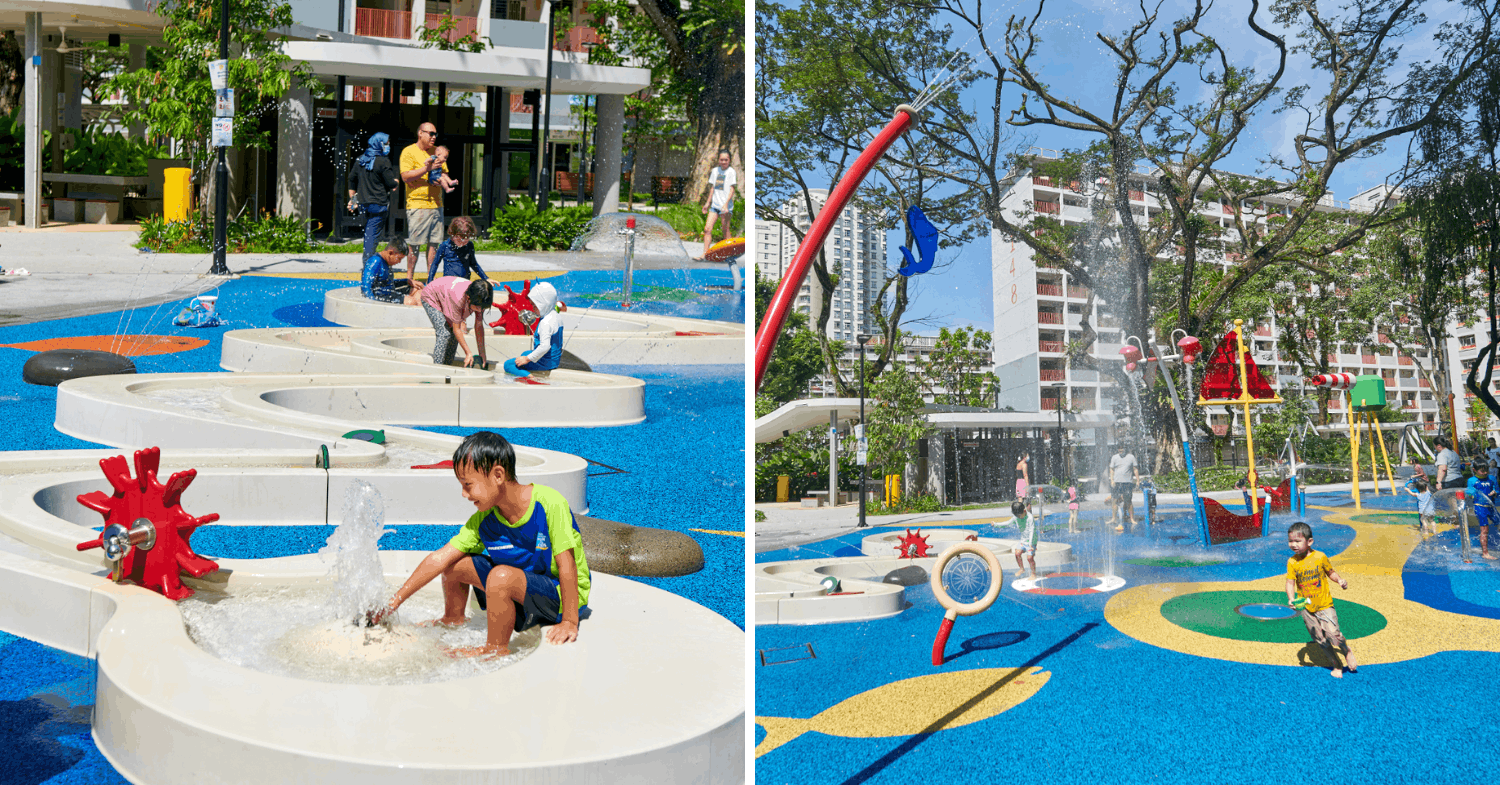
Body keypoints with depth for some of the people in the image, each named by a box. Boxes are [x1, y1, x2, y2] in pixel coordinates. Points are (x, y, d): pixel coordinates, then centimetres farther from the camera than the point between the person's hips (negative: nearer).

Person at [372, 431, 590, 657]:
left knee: (501, 575, -33)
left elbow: (566, 565, -23)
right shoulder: (483, 520, -6)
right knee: (455, 563, 2)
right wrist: (393, 602, -5)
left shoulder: (550, 504, -26)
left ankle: (496, 649, -10)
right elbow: (439, 559, -5)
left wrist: (569, 622, -22)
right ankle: (453, 619, 31)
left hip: (561, 594, -7)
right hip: (521, 583, 7)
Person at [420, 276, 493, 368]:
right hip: (431, 297, -6)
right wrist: (468, 353, -29)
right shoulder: (458, 298, -43)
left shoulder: (479, 299, -26)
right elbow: (456, 328, -32)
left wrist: (482, 356, -17)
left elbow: (479, 327, -17)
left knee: (454, 336, -4)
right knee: (444, 334, -20)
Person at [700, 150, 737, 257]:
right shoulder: (715, 170, 12)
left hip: (726, 205, -5)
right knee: (707, 229, -2)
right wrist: (708, 202, 19)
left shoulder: (731, 171, -5)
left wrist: (726, 204, -21)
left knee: (725, 230, -1)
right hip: (715, 204, 5)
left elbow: (732, 189, -10)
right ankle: (704, 254, 0)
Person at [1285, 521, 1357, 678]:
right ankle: (1336, 665, 27)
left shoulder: (1320, 557, -9)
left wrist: (1340, 580, -12)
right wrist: (1291, 599, -23)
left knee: (1333, 634, -14)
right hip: (1305, 608, 2)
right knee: (1320, 640, 9)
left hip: (1324, 604, -2)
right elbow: (1290, 583, -8)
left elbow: (1331, 572, 7)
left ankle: (1347, 651, 18)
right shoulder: (1292, 562, -6)